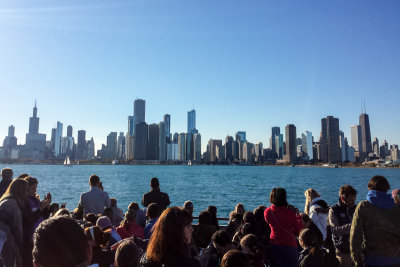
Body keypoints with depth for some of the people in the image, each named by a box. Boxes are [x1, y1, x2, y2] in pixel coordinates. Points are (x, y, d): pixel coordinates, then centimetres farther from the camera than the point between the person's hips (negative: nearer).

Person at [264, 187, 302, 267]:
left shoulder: (267, 212, -5)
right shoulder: (290, 213, -12)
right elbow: (298, 231, -1)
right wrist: (298, 216, 10)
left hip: (274, 246, 2)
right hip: (290, 246, -2)